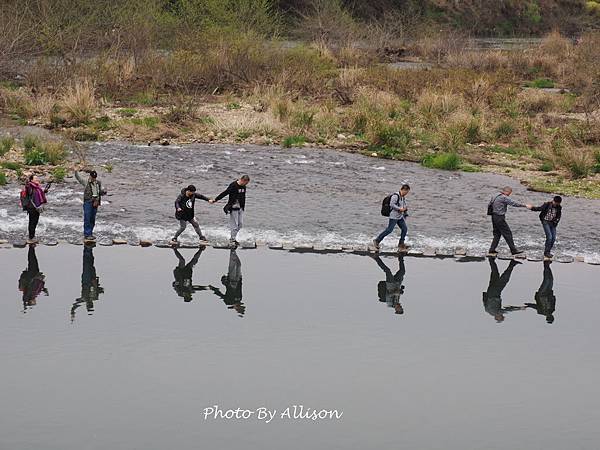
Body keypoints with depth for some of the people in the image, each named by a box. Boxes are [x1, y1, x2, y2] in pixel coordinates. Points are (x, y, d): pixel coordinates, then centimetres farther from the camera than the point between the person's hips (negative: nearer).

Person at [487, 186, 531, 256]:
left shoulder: (495, 197, 12)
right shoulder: (504, 198, -15)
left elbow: (489, 205, 18)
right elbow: (514, 203, -18)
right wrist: (525, 205, -14)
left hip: (494, 217, 9)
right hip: (499, 218, -9)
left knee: (497, 234, 15)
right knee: (508, 233, -1)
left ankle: (491, 251, 13)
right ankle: (514, 250, 4)